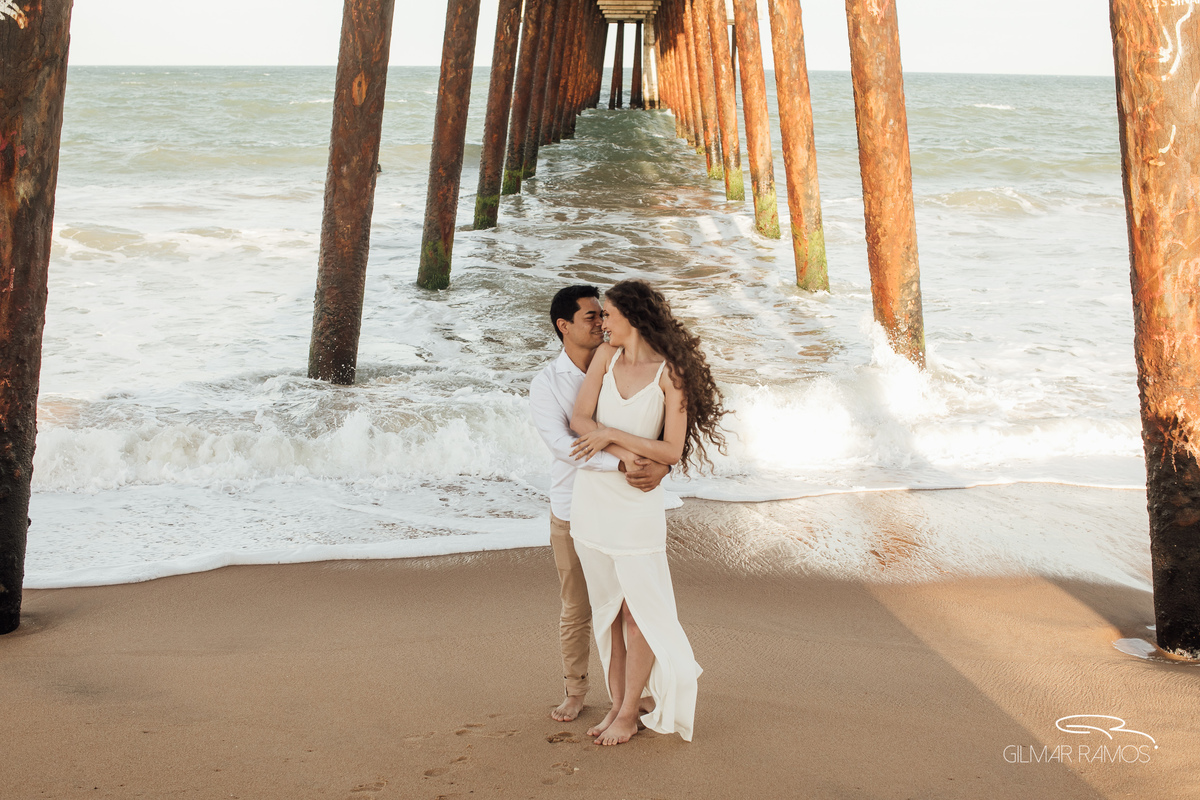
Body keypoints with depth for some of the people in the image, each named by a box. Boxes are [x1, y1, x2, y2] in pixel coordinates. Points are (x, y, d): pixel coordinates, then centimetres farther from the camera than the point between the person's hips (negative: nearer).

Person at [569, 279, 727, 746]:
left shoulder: (670, 373, -10)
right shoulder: (606, 356, 4)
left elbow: (672, 451, -13)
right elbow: (579, 420, -4)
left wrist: (610, 434, -16)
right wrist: (625, 455, -19)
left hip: (635, 503, -5)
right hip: (591, 495, 5)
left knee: (639, 611, 3)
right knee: (606, 608, 12)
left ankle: (630, 710, 17)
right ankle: (617, 703, 22)